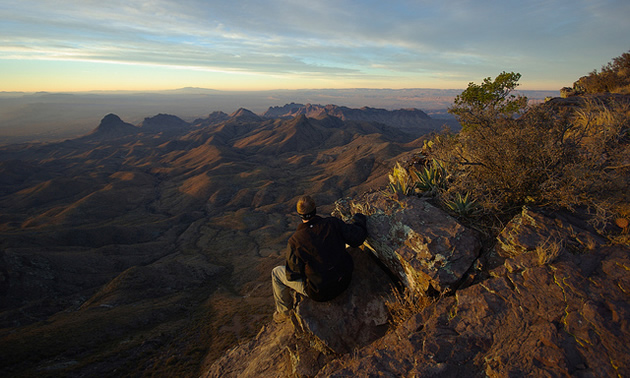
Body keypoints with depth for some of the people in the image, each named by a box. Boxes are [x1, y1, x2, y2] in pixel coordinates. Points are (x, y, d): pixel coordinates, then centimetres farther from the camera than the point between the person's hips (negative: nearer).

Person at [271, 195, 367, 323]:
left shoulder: (294, 241, -22)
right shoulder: (333, 223, -16)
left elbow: (292, 275, -13)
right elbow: (357, 238, -10)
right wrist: (357, 219, 9)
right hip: (344, 280, 4)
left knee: (277, 273, 14)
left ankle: (283, 312, 36)